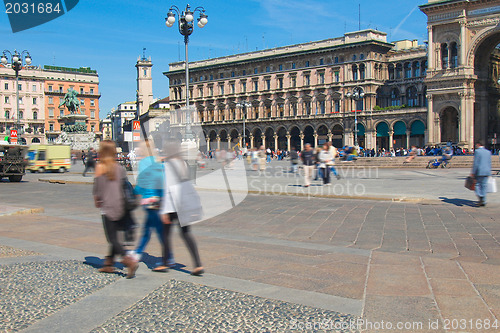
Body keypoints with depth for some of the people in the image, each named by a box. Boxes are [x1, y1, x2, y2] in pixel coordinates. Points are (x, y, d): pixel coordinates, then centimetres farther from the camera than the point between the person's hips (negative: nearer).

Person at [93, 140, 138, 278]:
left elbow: (96, 190, -2)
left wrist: (97, 202, 15)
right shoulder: (120, 168, 6)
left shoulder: (100, 168, -5)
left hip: (108, 208, -5)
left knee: (112, 238, -3)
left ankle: (128, 260, -23)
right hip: (122, 208, 5)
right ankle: (109, 263, 27)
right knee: (114, 236, 17)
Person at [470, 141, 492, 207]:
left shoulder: (477, 151, -7)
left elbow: (475, 163, -11)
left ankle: (481, 197, -16)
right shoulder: (488, 152, 11)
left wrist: (473, 172, -8)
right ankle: (483, 201, 10)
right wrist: (489, 172, 19)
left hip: (479, 172, -6)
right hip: (486, 172, 6)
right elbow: (489, 163, 13)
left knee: (477, 185, 3)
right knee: (484, 186, 9)